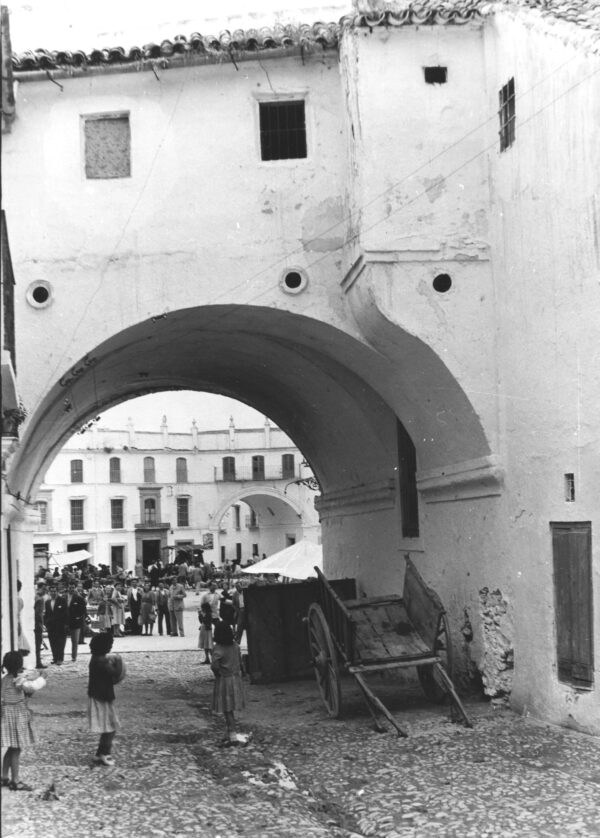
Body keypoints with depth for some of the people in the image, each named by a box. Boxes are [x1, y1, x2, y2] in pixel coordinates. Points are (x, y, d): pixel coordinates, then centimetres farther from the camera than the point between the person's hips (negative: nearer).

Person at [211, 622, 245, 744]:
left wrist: (217, 674, -10)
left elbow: (214, 665, -28)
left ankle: (232, 734, -1)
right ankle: (230, 732, 24)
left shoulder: (218, 648, -18)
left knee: (227, 709, 1)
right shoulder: (235, 646, 2)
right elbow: (239, 661, 8)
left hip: (223, 680, -6)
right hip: (236, 678, 6)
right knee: (231, 708, 16)